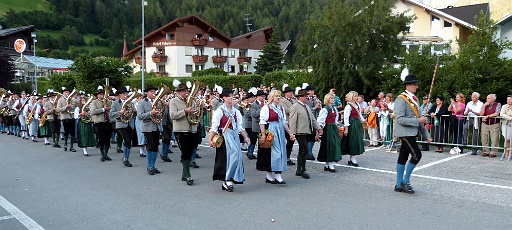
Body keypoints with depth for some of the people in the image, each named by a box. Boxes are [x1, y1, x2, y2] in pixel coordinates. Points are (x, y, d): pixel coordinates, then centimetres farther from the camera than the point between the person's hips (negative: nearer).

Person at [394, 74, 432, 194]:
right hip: (405, 132, -8)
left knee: (403, 157, 11)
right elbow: (400, 119, -21)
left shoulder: (415, 99, 14)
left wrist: (426, 135, 15)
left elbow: (419, 118, 18)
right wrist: (418, 120, -22)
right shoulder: (401, 100, -14)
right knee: (417, 155, -11)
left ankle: (399, 184, 17)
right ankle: (405, 181, 2)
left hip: (412, 132, 8)